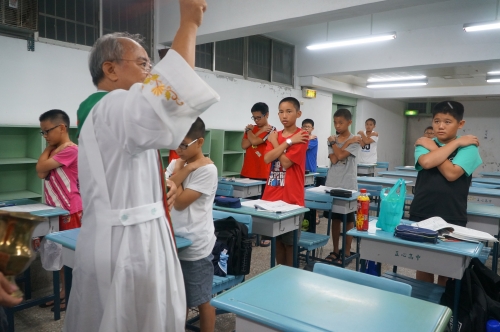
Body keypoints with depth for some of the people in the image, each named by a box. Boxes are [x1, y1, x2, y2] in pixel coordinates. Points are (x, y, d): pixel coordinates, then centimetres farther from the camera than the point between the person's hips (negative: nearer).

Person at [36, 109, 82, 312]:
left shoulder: (70, 150, -17)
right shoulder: (56, 150, 13)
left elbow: (41, 168, -19)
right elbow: (41, 174, 1)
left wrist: (49, 148, -5)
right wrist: (50, 147, -2)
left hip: (70, 210, -9)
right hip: (56, 209, 9)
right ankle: (63, 291, 28)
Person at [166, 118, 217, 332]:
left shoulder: (207, 170, -16)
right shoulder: (175, 164, 6)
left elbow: (179, 202, -18)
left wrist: (180, 172, -10)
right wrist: (180, 170, -11)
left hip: (195, 246, -7)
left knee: (201, 301, 10)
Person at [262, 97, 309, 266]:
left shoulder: (301, 136, -8)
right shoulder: (275, 135, 11)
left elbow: (286, 162, -16)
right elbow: (267, 158, -7)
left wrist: (275, 142, -4)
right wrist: (288, 142, -13)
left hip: (291, 197, -6)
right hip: (272, 194, 6)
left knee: (290, 241, 5)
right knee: (277, 238, 15)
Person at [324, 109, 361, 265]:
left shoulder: (355, 140, -5)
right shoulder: (333, 140, 6)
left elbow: (341, 156, -19)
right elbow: (334, 160, -9)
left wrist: (334, 142, -5)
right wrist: (347, 142, -9)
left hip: (348, 186, -4)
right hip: (332, 184, 4)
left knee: (348, 219, 7)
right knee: (335, 218, 12)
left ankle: (346, 252, 17)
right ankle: (335, 250, 23)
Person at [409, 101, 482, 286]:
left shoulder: (468, 147, -3)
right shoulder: (424, 144, 6)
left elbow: (451, 173, -19)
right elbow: (426, 162, -17)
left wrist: (433, 147, -10)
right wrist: (455, 143, -11)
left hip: (452, 218, -2)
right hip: (421, 215, 2)